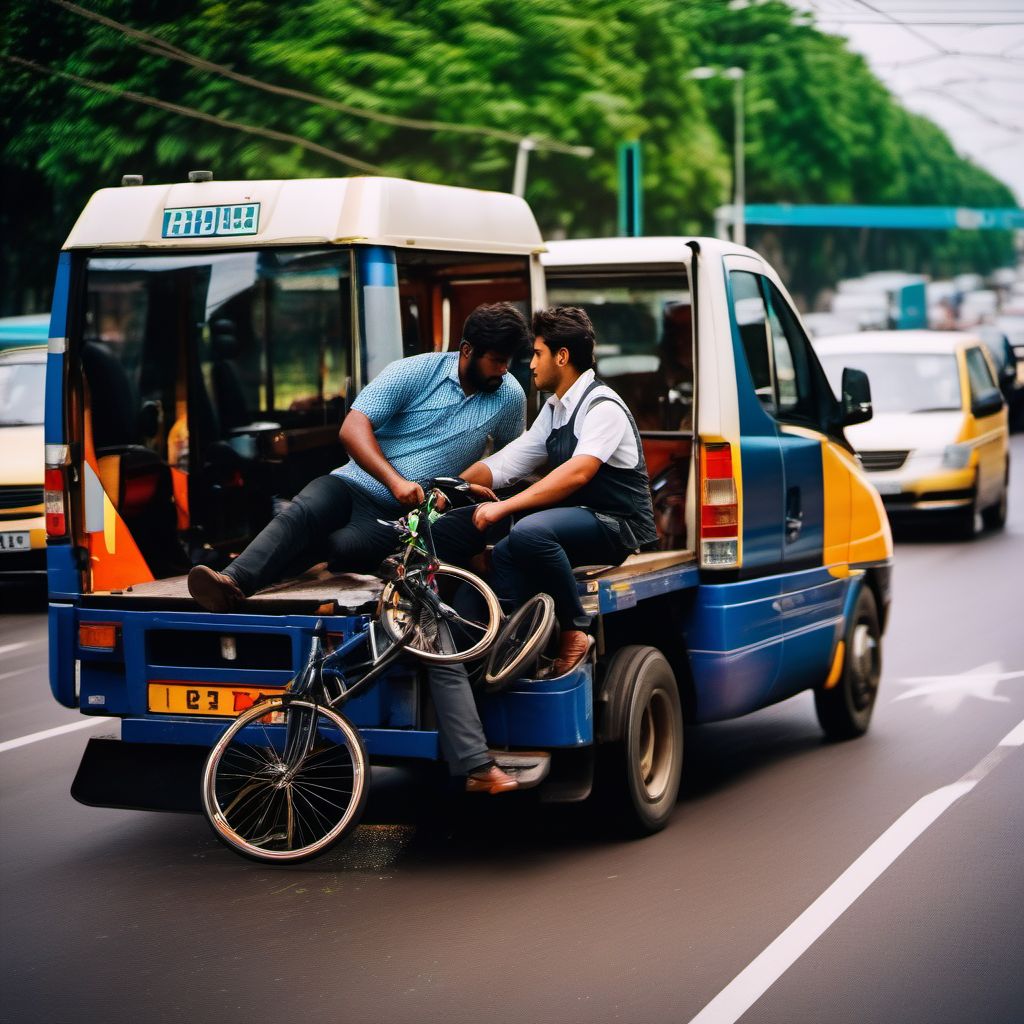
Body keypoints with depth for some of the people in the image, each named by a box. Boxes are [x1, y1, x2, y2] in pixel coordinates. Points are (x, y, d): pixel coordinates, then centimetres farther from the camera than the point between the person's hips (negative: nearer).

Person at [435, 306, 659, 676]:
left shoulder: (602, 407, -14)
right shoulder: (555, 409, 17)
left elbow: (577, 473, -28)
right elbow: (507, 461, 15)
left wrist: (505, 506, -31)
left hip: (617, 526, -9)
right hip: (578, 517, 9)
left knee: (530, 531, -34)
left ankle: (574, 633, -21)